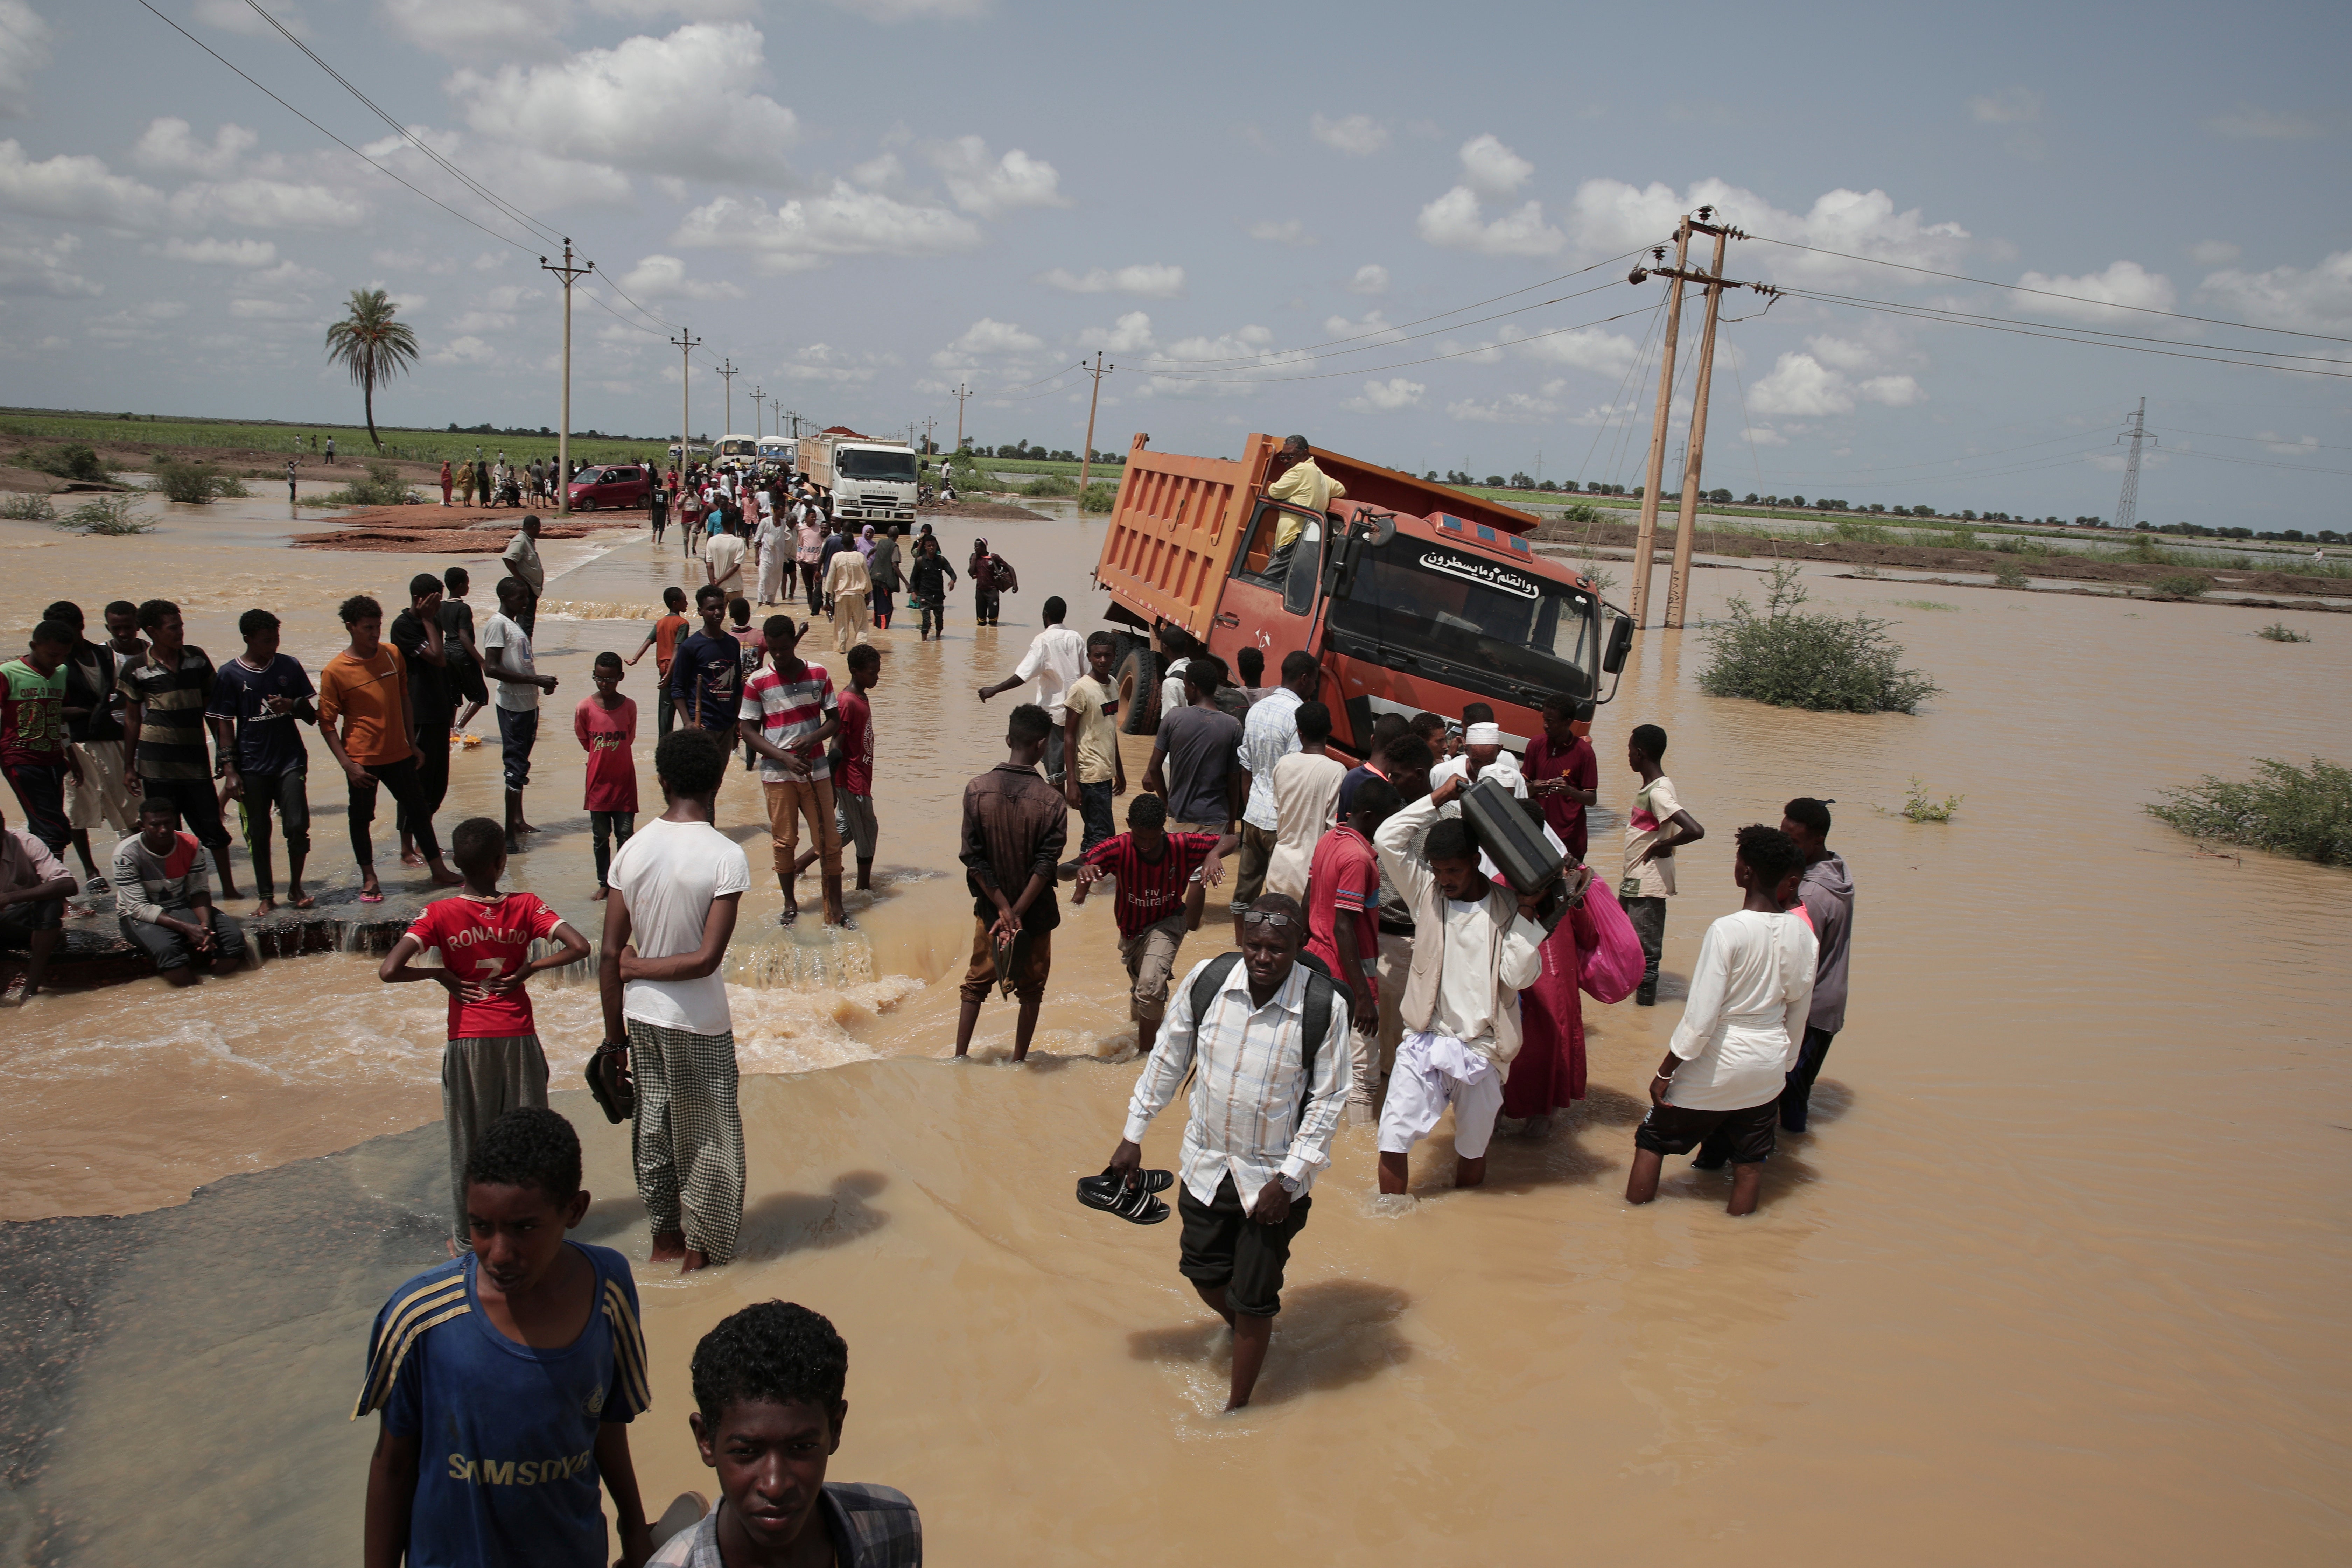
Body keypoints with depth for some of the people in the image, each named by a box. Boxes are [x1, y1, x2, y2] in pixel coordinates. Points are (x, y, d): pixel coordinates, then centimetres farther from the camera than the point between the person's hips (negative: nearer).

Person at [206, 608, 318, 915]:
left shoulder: (290, 667, 5)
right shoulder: (229, 674, -1)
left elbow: (312, 716, 10)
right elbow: (224, 725, 0)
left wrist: (293, 706, -12)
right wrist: (230, 770, -5)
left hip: (290, 760, 1)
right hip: (252, 766, -1)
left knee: (297, 826, -7)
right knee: (258, 833, 5)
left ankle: (296, 888, 11)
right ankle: (266, 896, 16)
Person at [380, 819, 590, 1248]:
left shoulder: (440, 915, -12)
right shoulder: (526, 906, -9)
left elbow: (389, 971, -22)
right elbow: (579, 947, -19)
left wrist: (440, 975, -6)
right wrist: (529, 969, -8)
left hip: (468, 1041, 0)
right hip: (519, 1039, 0)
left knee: (469, 1143, 13)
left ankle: (468, 1239, 25)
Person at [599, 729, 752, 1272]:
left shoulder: (632, 849, -4)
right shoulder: (725, 856, -17)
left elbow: (610, 953, -2)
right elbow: (707, 959, -21)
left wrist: (614, 1038, 6)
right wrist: (638, 966, -6)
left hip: (642, 1016, 5)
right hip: (700, 1023, -4)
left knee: (653, 1127, 19)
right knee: (709, 1133, 13)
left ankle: (665, 1237, 34)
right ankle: (701, 1246, 26)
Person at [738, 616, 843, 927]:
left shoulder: (819, 675, 1)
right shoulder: (758, 683, -4)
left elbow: (834, 719, 6)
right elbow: (747, 731, -4)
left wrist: (812, 739, -16)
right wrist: (785, 758, -15)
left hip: (816, 770, 1)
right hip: (777, 775, -1)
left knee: (829, 840, 1)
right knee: (784, 841, 7)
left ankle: (835, 904, 10)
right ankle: (790, 902, 22)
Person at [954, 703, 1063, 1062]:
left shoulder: (977, 790, -10)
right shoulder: (1051, 800, -15)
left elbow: (974, 860, -11)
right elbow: (1045, 866, -18)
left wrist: (1003, 909, -9)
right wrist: (1016, 912, -15)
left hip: (990, 909, 2)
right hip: (1035, 911, -2)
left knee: (977, 984, 18)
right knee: (1031, 990, 16)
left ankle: (959, 1058, 17)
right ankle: (1018, 1062, 20)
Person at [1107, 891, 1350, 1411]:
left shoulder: (1326, 1007, -20)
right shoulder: (1206, 980, -13)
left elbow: (1327, 1100, -11)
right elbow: (1168, 1058, 2)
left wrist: (1288, 1178, -13)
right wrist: (1134, 1135, 6)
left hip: (1274, 1176, -3)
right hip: (1206, 1163, 3)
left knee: (1254, 1298, 8)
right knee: (1203, 1272, 19)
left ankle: (1237, 1406, 30)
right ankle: (1240, 1331, 53)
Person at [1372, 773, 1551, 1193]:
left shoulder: (1506, 907, -5)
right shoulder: (1427, 893, -1)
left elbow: (1518, 976, -15)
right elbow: (1387, 839, -11)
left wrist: (1526, 912, -18)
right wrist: (1439, 798, -10)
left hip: (1480, 1051, -1)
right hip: (1424, 1043, 1)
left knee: (1472, 1150, 15)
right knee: (1393, 1141, -5)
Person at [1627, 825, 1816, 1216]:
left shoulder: (1727, 931, -22)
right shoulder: (1802, 933, -5)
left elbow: (1700, 1018, -21)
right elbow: (1799, 1011, 8)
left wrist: (1665, 1072, -11)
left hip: (1716, 1065, -5)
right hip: (1769, 1067, 5)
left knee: (1653, 1139, 13)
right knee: (1750, 1158, 16)